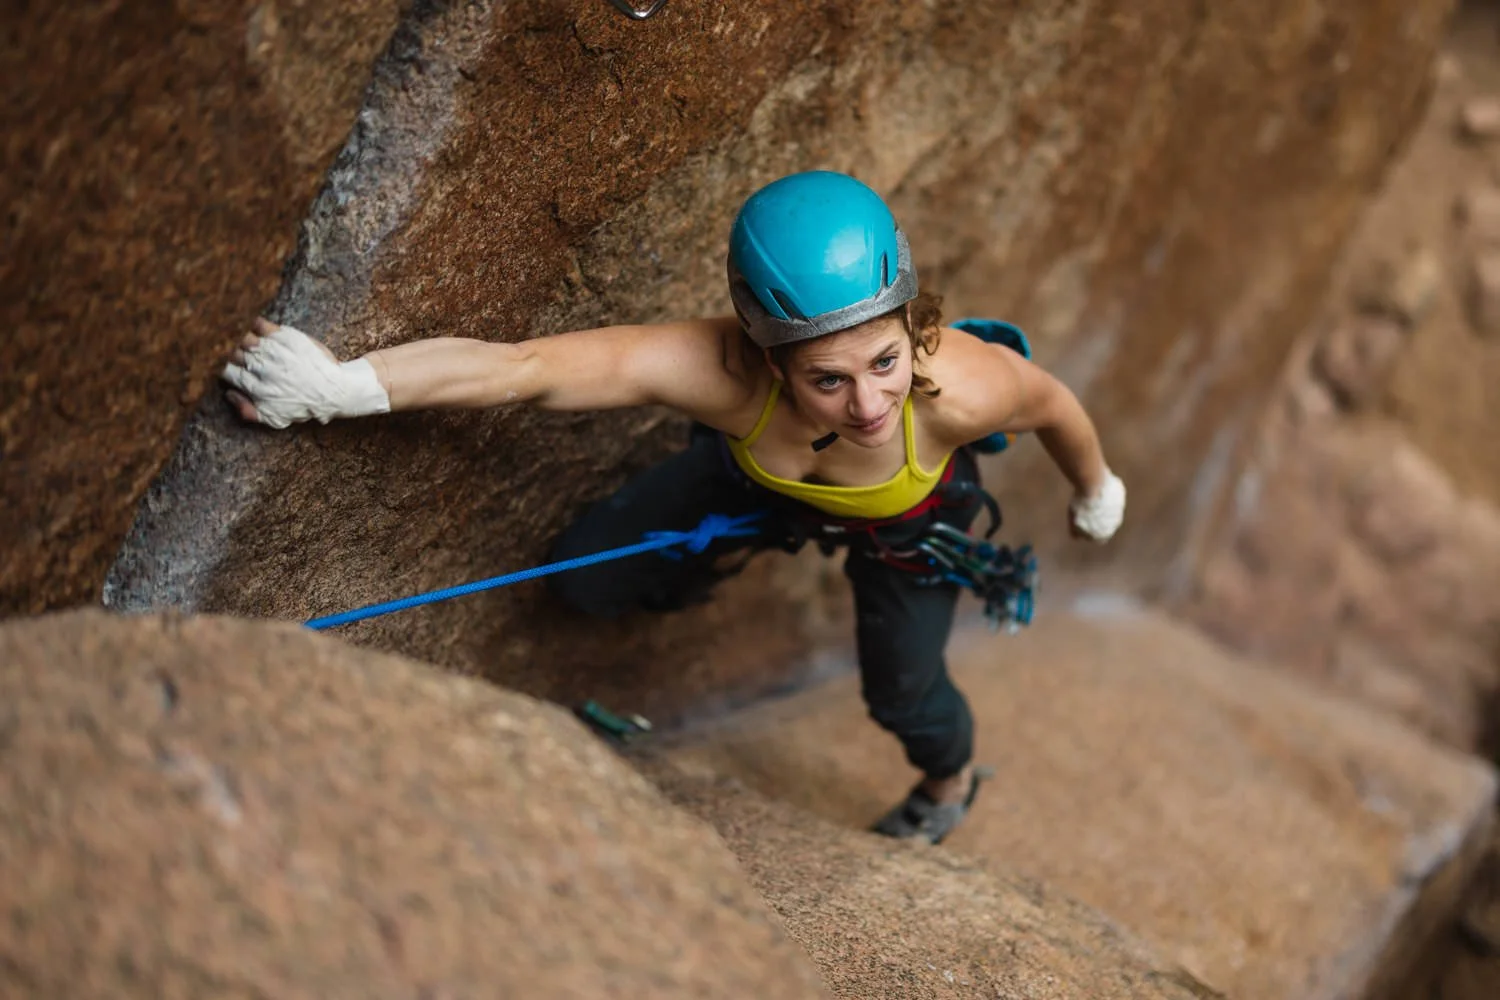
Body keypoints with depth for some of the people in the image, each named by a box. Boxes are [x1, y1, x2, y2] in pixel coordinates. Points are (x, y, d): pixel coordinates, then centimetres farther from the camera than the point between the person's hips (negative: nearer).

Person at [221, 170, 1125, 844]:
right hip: (758, 479, 2)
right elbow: (525, 366, -45)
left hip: (911, 520, -1)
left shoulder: (959, 386, -46)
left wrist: (1097, 490, -2)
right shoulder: (722, 373, -47)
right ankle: (749, 548, 36)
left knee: (902, 686, 16)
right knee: (586, 580, 3)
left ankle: (951, 774, 57)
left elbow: (1053, 403, -23)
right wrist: (346, 383, -51)